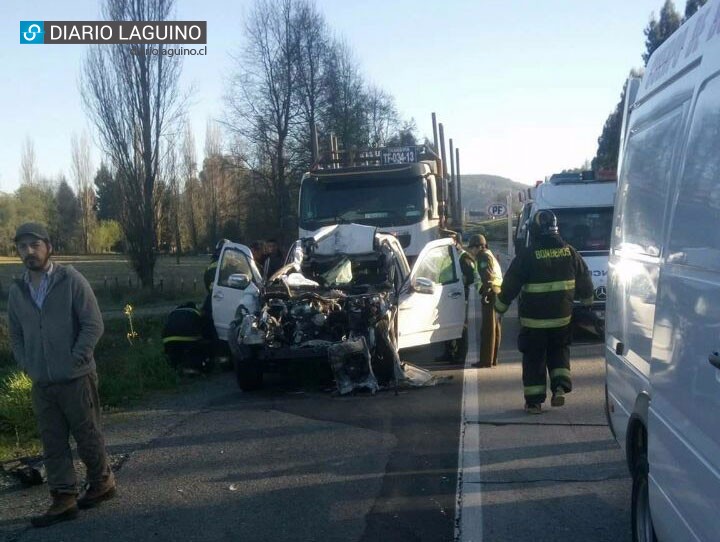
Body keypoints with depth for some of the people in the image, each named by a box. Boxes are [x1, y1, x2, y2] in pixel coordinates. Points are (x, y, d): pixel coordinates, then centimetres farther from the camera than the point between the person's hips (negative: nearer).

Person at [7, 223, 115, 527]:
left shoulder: (71, 280, -7)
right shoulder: (16, 291, 7)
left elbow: (93, 325, -9)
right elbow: (15, 334, 15)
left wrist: (75, 361, -14)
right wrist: (26, 365, 2)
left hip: (76, 379, -4)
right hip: (41, 383, 4)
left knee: (87, 436, 7)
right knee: (53, 444, 7)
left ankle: (102, 482, 27)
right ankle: (64, 499, 16)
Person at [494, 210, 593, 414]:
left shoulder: (527, 256, -13)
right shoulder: (569, 252, -1)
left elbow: (510, 286, -9)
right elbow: (584, 280, 10)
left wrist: (499, 308, 4)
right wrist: (587, 300, 28)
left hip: (534, 320, -3)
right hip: (562, 317, 3)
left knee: (534, 358, 7)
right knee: (559, 351, 22)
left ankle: (534, 401, 9)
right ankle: (560, 387, 5)